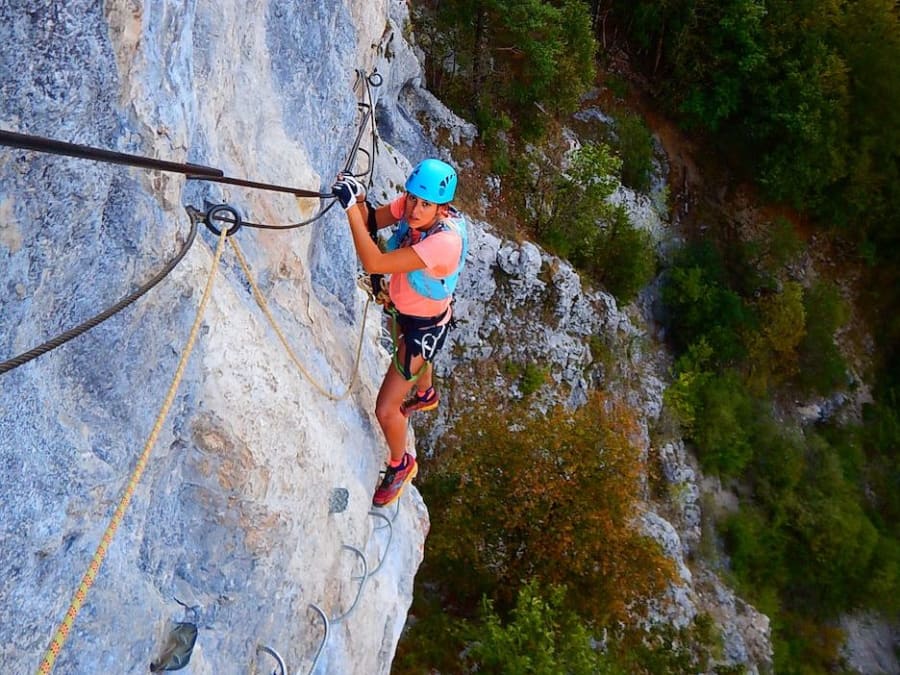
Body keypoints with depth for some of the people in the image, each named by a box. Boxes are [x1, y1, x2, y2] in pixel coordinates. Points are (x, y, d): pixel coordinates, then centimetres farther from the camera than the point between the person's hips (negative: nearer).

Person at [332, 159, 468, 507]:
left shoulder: (446, 241, -43)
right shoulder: (410, 206, -22)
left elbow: (373, 263, -47)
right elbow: (372, 222, -8)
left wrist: (350, 205, -47)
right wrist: (358, 198, -29)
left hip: (425, 327, -8)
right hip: (403, 309, 8)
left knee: (385, 409, -2)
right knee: (409, 353, 39)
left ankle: (400, 465, 30)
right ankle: (425, 394, 75)